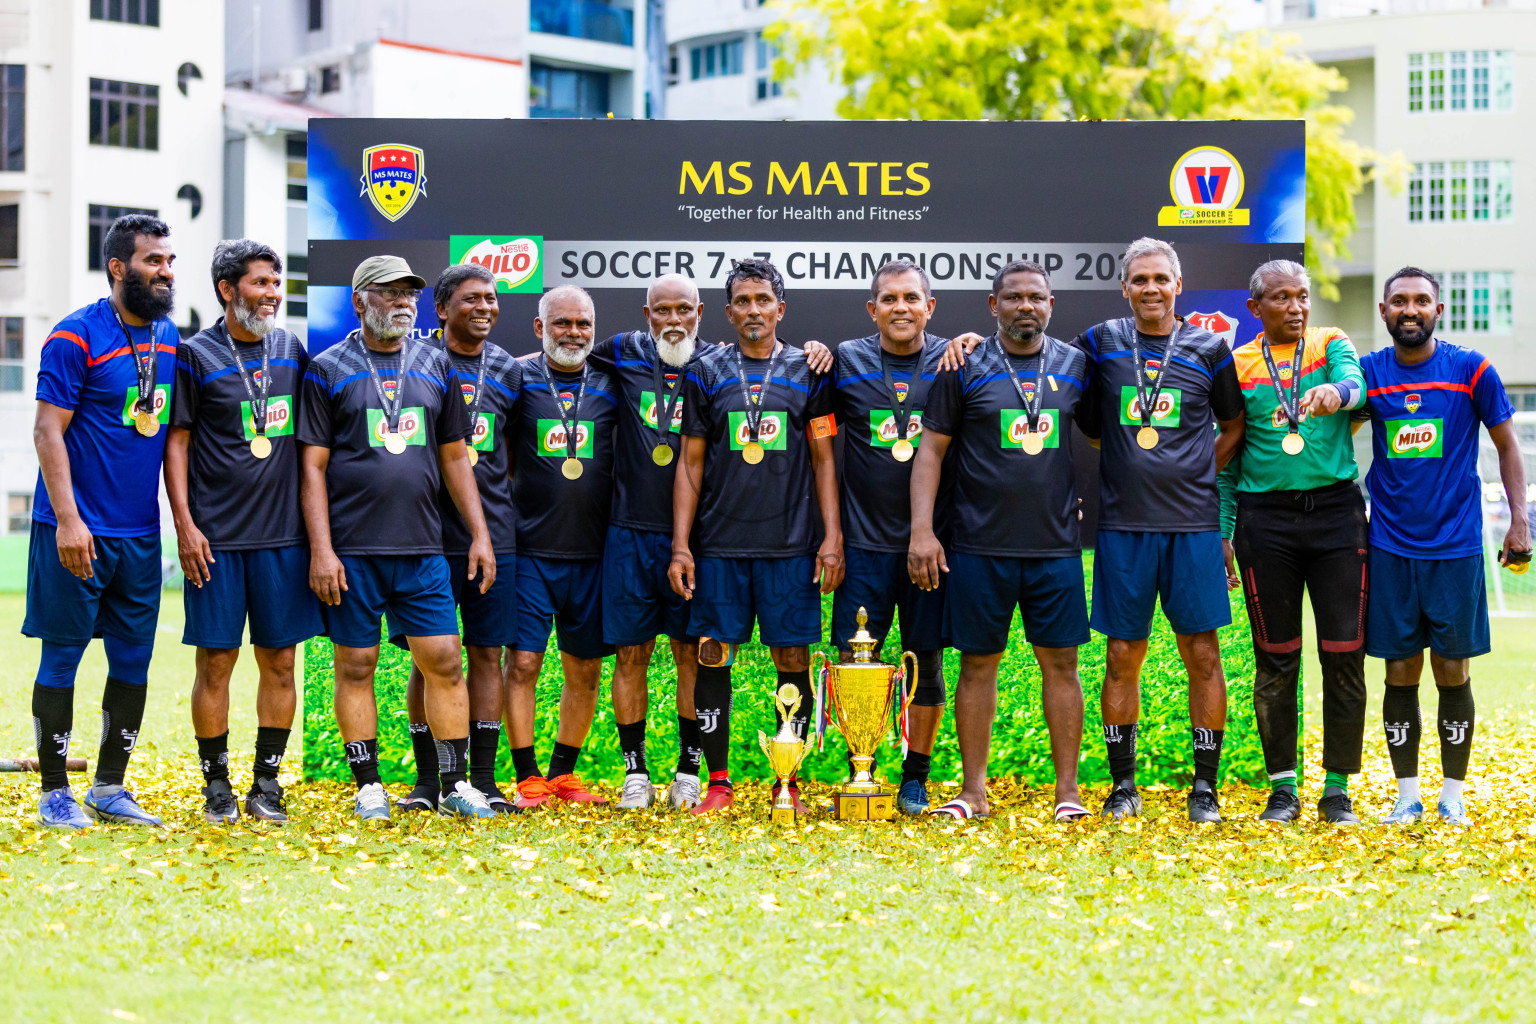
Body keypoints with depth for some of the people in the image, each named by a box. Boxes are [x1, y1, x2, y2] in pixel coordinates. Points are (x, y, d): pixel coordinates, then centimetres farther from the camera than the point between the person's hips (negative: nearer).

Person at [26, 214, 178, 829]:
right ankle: (55, 794, 11)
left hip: (140, 534, 6)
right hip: (78, 533, -6)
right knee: (62, 657, 2)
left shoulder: (170, 337, 10)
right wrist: (68, 519, -19)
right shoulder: (76, 337, -10)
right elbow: (48, 432, -12)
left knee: (133, 662, 9)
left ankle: (110, 789, 20)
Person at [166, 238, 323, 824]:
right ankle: (216, 785, 11)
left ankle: (266, 784, 14)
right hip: (216, 537, -4)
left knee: (279, 661, 5)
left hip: (283, 533, 4)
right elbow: (176, 442, -1)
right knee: (216, 661, 0)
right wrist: (185, 522, -9)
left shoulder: (292, 352, 11)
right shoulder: (196, 356, -1)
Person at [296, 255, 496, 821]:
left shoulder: (435, 365, 12)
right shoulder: (328, 370, 1)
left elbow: (454, 456, 16)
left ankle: (456, 785, 8)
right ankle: (368, 787, 12)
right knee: (356, 665, 3)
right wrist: (321, 550, -10)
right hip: (352, 551, -3)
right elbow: (313, 466, -2)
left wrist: (480, 534, 10)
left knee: (444, 661, 0)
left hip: (422, 550, 3)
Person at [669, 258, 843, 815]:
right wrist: (680, 547, 2)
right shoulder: (706, 374, 8)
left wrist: (832, 539, -2)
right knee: (713, 657, 0)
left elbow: (824, 460, 6)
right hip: (719, 544, 1)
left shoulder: (807, 372, 7)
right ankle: (718, 782, 9)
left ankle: (787, 784, 9)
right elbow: (690, 465, 8)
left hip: (790, 546, -1)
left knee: (793, 659, 0)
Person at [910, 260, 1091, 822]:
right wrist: (921, 529, -7)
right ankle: (973, 792, 12)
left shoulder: (1075, 366, 8)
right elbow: (931, 448, 1)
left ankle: (1067, 790, 10)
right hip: (980, 544, -1)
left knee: (1060, 662, 3)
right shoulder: (965, 368, 1)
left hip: (1056, 543, 2)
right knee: (978, 663, 4)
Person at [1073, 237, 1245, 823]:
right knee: (1123, 656, 4)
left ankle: (1205, 785, 9)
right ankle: (1123, 783, 14)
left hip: (1193, 522, 0)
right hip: (1123, 523, 1)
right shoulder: (1100, 344, 6)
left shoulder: (1208, 350, 5)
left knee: (1202, 654, 0)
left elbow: (1236, 426, 16)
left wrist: (1198, 473, 4)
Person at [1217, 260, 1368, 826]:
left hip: (1336, 509, 0)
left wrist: (1334, 392, -40)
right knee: (1275, 658, 4)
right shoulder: (1236, 365, 9)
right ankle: (1283, 787, 14)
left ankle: (1337, 789, 9)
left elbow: (1355, 385, -16)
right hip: (1266, 518, 0)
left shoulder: (1332, 344, 7)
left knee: (1344, 655, -1)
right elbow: (1226, 458, 12)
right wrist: (1221, 532, 5)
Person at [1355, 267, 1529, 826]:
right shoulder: (1368, 372, 3)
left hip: (1456, 545, -1)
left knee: (1453, 672, 3)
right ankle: (1407, 794, 14)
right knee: (1400, 672, 5)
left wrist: (1519, 521, -2)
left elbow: (1507, 446, 4)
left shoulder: (1472, 370, -1)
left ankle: (1453, 794, 14)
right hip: (1390, 546, 1)